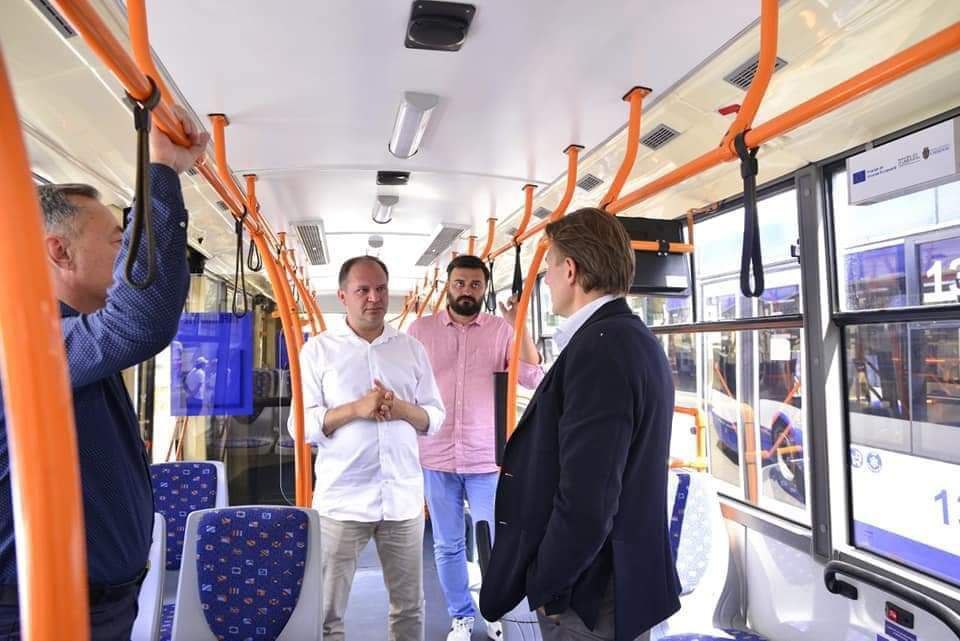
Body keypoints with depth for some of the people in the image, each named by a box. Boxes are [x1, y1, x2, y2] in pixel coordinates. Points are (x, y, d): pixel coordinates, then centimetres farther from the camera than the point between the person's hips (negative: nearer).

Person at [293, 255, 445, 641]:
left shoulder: (412, 349, 9)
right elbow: (301, 425, -4)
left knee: (410, 608, 14)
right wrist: (356, 409, -17)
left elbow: (435, 418, 9)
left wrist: (401, 408, -11)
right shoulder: (318, 349, 2)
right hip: (342, 500, -2)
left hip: (404, 498, 3)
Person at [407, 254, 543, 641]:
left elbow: (535, 380, -12)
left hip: (486, 458, -1)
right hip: (436, 457, 1)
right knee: (447, 545, 13)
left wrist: (518, 326, -22)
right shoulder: (420, 329, 0)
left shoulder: (502, 331, -2)